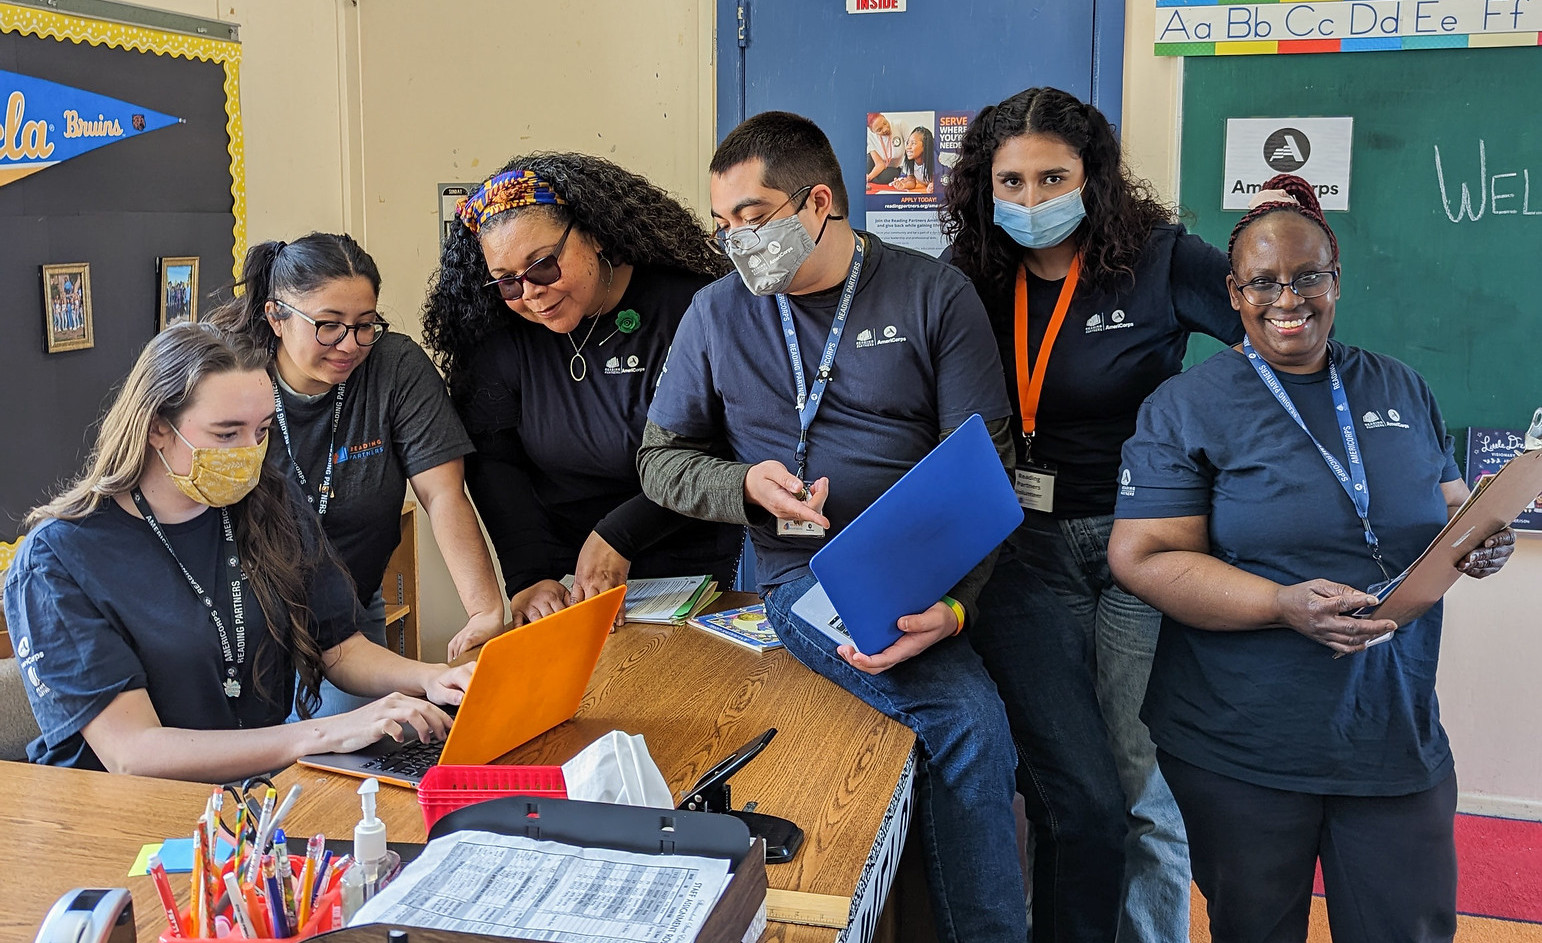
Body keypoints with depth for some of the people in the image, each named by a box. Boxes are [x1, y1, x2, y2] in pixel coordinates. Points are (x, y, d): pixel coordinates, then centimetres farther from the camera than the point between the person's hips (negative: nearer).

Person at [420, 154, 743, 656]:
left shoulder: (687, 309, -13)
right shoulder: (501, 333, -1)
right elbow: (493, 463, -1)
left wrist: (618, 536, -18)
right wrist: (528, 577, -13)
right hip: (562, 579, 3)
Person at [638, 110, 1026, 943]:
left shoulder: (935, 296, 4)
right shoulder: (718, 313, 8)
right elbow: (661, 460, 14)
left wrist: (954, 601, -18)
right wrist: (747, 484, -8)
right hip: (807, 572, -1)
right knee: (963, 716, -26)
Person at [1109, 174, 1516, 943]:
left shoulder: (1401, 391, 8)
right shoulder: (1186, 408, -6)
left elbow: (1451, 512, 18)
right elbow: (1141, 557, -13)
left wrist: (1482, 539, -7)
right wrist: (1286, 605, -25)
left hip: (1398, 735, 4)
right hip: (1240, 754, -3)